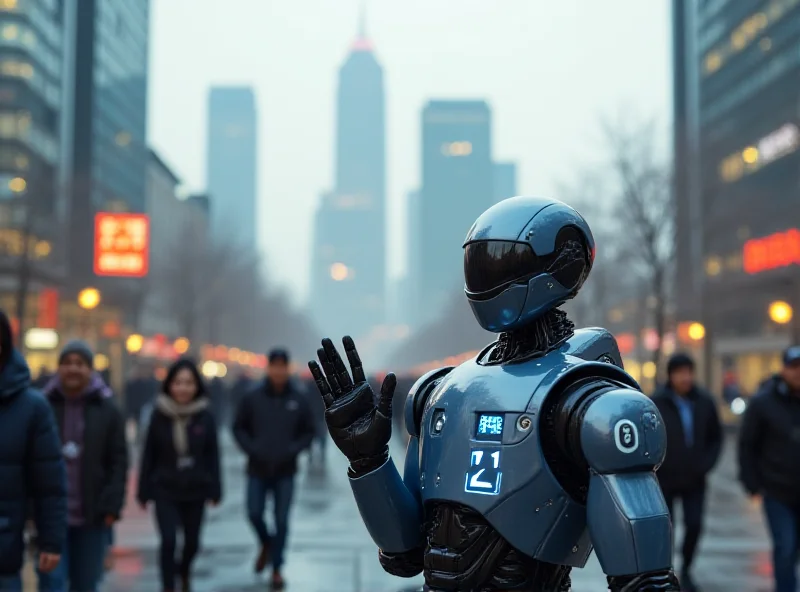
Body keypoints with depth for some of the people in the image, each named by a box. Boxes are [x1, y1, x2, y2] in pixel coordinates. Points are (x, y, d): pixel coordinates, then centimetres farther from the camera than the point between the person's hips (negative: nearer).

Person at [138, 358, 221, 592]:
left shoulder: (205, 417, -6)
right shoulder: (159, 415, -7)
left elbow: (212, 456, -2)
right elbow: (149, 455, -3)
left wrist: (215, 490, -3)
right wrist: (144, 491, -1)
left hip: (195, 491, 1)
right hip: (165, 490, -1)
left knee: (192, 541, 14)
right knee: (168, 541, -11)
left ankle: (184, 573, 46)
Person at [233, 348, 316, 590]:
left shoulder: (298, 400, -3)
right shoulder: (253, 397, -5)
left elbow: (309, 431, 5)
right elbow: (238, 428, 4)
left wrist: (293, 450, -9)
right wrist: (251, 449, -10)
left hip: (285, 472, 0)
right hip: (257, 470, 0)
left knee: (282, 521, 1)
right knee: (254, 514, -1)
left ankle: (276, 569, 15)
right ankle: (266, 544, 32)